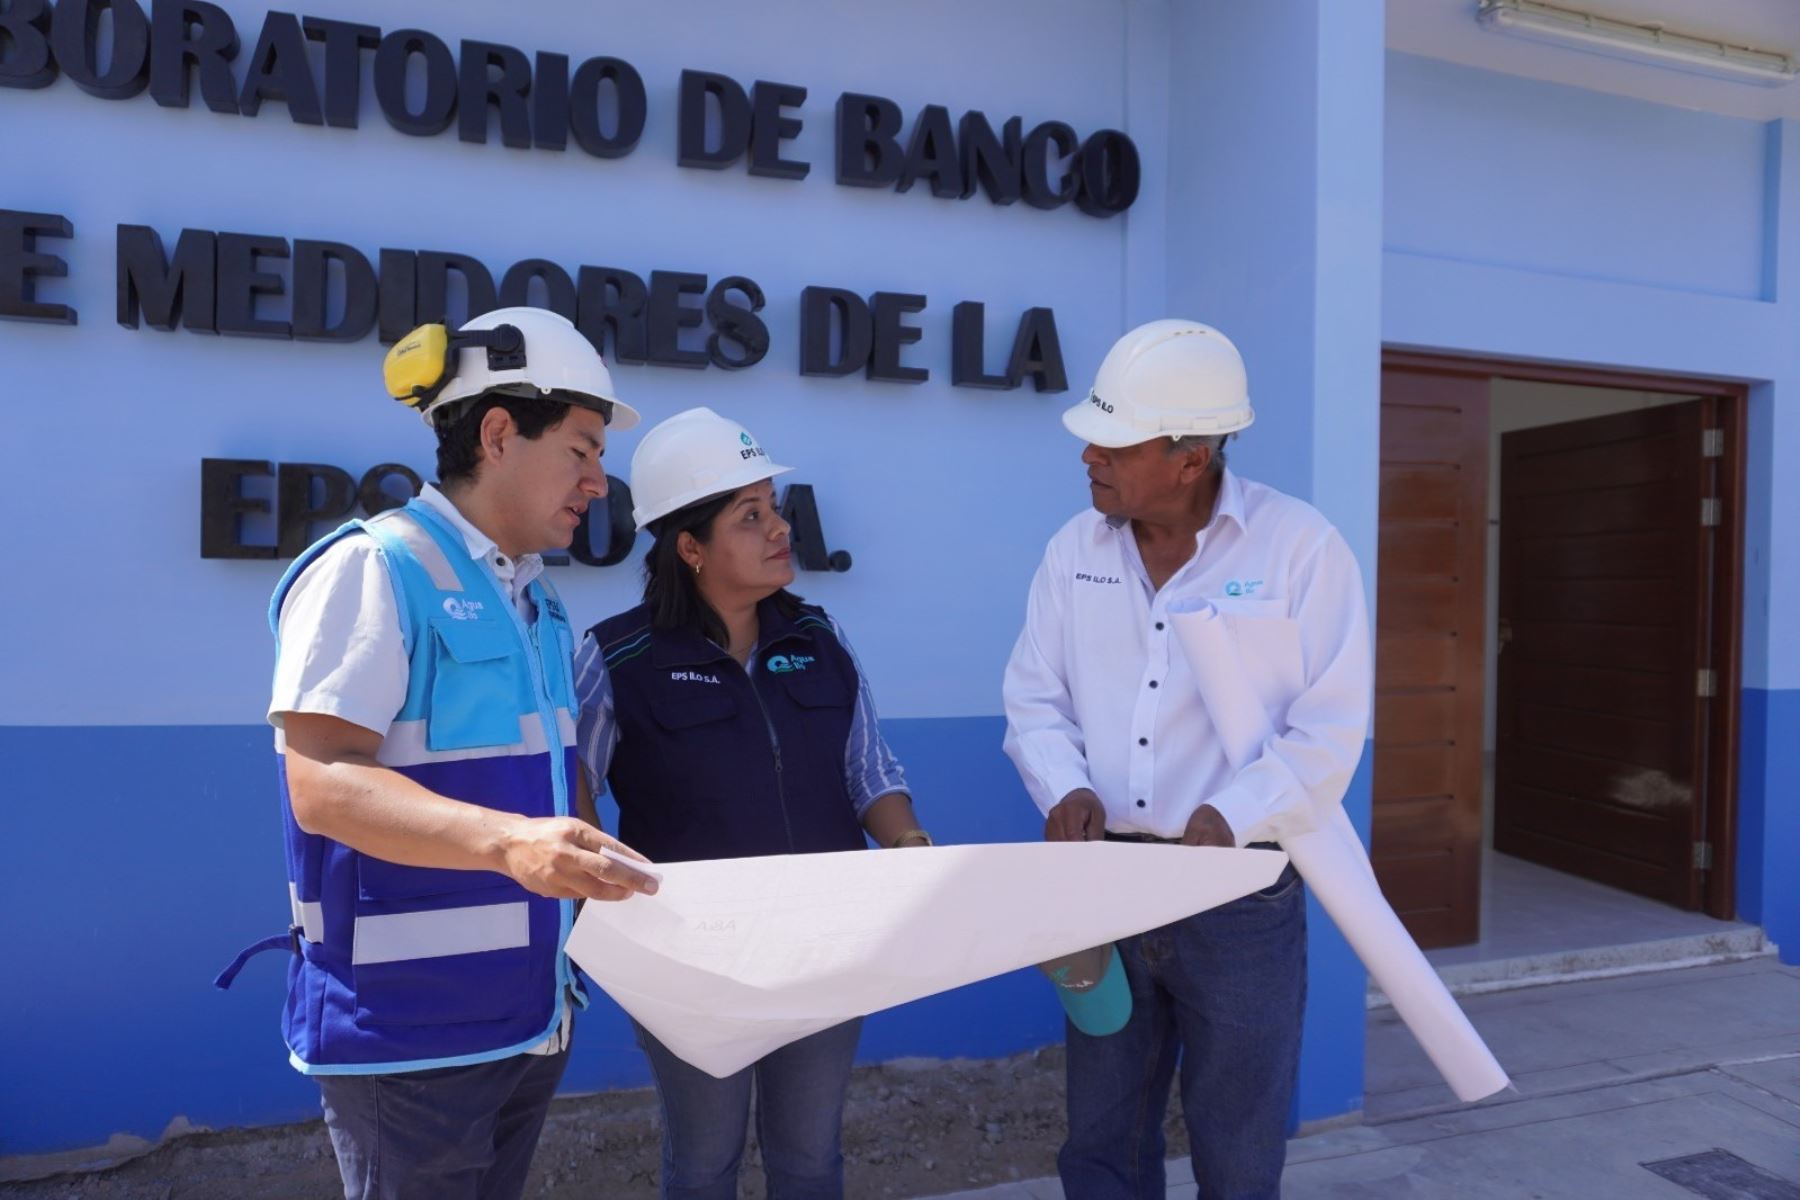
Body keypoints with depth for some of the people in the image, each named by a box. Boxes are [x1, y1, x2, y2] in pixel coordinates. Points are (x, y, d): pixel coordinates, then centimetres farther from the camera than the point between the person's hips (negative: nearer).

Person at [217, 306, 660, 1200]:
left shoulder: (534, 598, 11)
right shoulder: (372, 569, -15)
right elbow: (323, 785, -23)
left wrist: (590, 861, 12)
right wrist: (506, 842, -36)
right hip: (410, 1024, -8)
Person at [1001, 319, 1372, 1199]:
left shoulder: (1300, 546, -11)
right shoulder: (1075, 550, 2)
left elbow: (1329, 730, -12)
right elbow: (1035, 697, 4)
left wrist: (1231, 817, -26)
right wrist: (1065, 788, -15)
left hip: (1243, 896, -3)